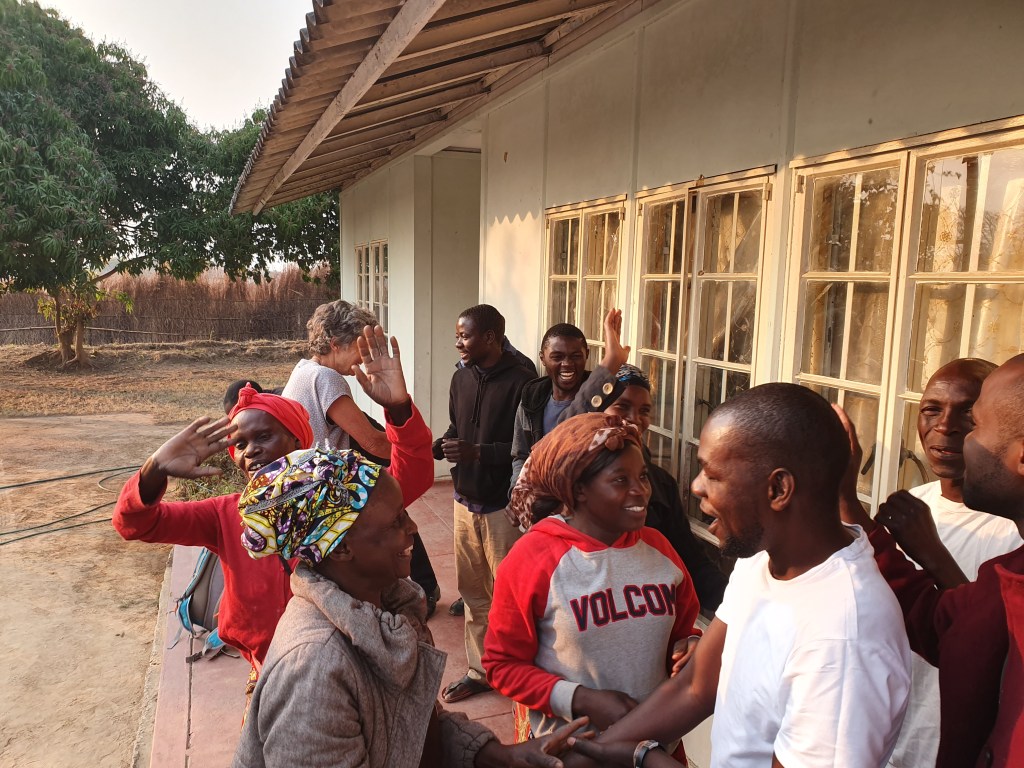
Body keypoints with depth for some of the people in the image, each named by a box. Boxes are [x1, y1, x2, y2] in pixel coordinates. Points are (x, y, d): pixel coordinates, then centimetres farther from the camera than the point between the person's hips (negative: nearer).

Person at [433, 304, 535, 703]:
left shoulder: (521, 382, -17)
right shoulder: (462, 378, 5)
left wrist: (478, 452, -27)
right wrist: (436, 446, -3)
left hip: (502, 506, -6)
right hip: (466, 501, 7)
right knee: (473, 591, 17)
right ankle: (479, 669, 34)